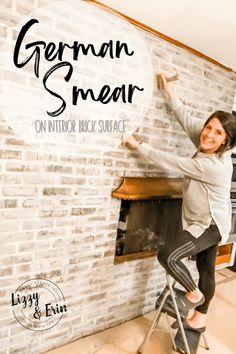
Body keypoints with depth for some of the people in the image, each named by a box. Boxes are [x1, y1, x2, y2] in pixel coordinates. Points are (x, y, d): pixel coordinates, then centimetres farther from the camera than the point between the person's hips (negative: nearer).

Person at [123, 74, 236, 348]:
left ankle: (194, 294, 9)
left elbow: (171, 163, -28)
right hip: (205, 222, 9)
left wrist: (138, 146, -19)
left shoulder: (213, 166, -30)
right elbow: (187, 119, -1)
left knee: (167, 255, -20)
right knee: (206, 270, 20)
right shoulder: (208, 149, -7)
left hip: (210, 225, -9)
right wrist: (168, 90, 2)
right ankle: (200, 318, 39)